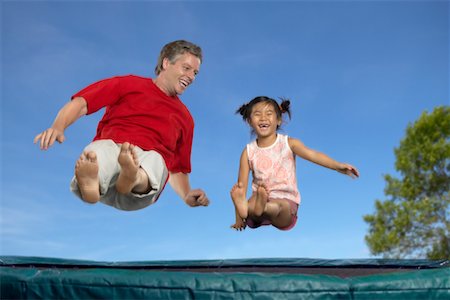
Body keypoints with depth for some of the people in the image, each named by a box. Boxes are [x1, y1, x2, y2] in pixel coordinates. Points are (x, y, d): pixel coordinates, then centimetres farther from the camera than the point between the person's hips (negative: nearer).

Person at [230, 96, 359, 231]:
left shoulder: (288, 144, -1)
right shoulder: (249, 151, 3)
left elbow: (312, 154, -18)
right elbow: (241, 185, 0)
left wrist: (338, 166, -37)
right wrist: (239, 219, -6)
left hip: (285, 200, -2)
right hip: (259, 197, 2)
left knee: (277, 207, -38)